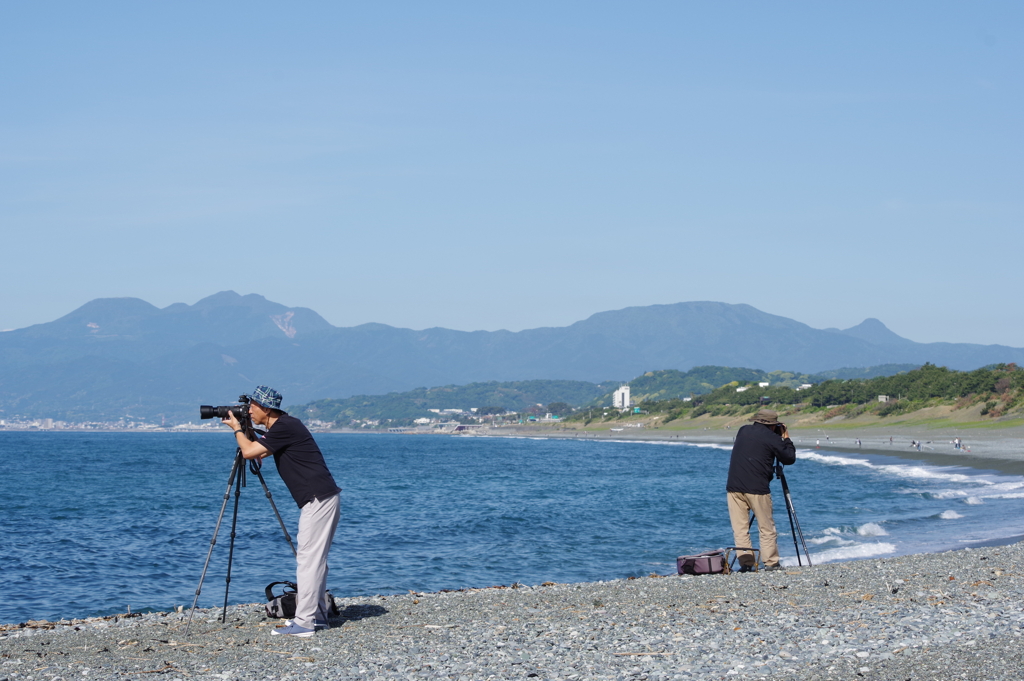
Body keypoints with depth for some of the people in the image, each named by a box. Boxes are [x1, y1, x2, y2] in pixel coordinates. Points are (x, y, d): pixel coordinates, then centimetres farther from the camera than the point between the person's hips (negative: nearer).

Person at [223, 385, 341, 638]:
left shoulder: (284, 427, -14)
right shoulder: (285, 425, 17)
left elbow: (249, 451, -15)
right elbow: (261, 451, 36)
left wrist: (237, 428, 2)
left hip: (318, 499, -11)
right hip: (324, 497, 11)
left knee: (308, 559, -11)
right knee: (315, 559, 14)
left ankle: (304, 623, -12)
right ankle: (317, 615, 18)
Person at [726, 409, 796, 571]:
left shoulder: (743, 431, 13)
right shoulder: (772, 438, -2)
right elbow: (790, 459, 5)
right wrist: (786, 439, 19)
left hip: (733, 487, 4)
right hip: (757, 489, -4)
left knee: (739, 528, 5)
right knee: (767, 529, 6)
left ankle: (746, 563, 2)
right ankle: (771, 562, 6)